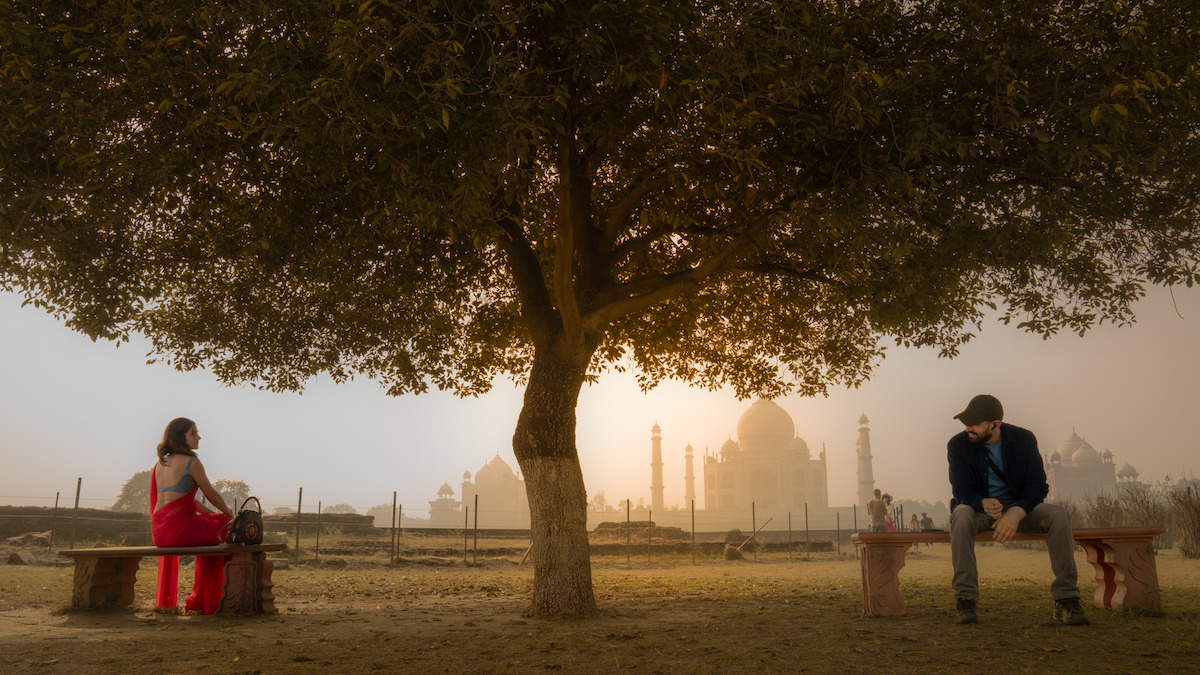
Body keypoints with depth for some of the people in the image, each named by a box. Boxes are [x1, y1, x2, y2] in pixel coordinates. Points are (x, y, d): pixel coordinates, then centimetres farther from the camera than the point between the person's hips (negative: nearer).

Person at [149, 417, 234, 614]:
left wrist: (211, 513, 25)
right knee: (225, 530, 15)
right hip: (179, 529, -8)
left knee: (210, 526, 31)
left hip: (158, 532, 8)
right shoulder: (191, 461, -9)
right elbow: (212, 495, -1)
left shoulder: (161, 463, 16)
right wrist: (229, 513, 16)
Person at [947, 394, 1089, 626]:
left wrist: (1016, 513, -29)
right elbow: (962, 490, -13)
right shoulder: (958, 444, -8)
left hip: (1019, 507, 2)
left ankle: (1065, 600, -23)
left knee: (1059, 515, -27)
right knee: (961, 515, -37)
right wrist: (984, 503, -37)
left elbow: (1037, 485, -10)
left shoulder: (1023, 439, -5)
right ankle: (965, 600, -35)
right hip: (979, 507, -1)